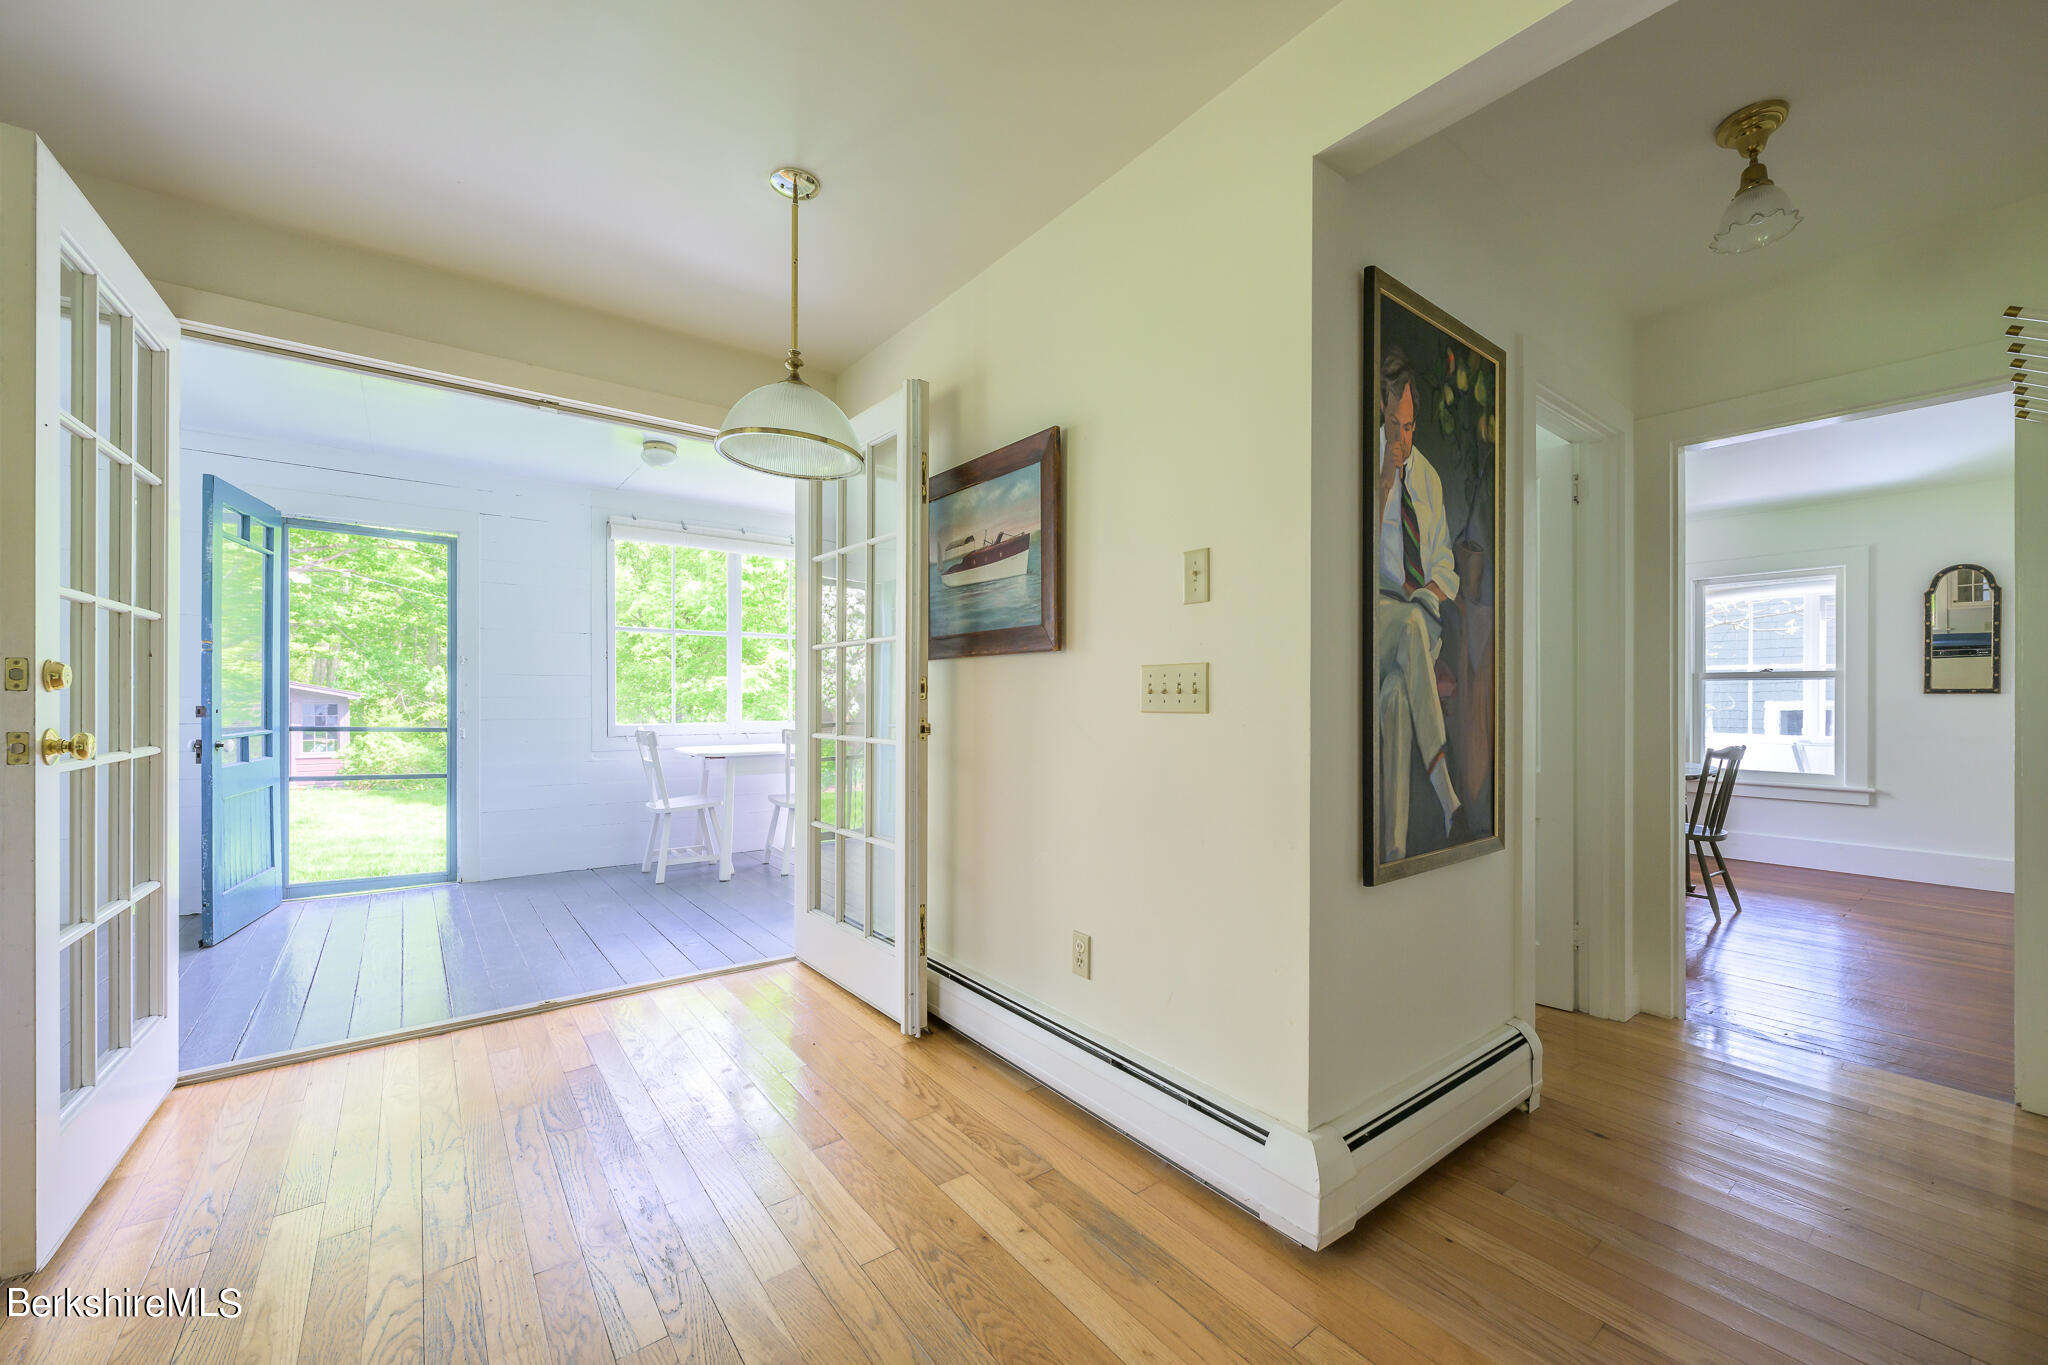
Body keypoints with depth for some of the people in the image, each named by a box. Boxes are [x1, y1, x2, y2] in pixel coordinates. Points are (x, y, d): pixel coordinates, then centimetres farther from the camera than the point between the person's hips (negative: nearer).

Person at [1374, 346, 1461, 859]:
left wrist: (1432, 593, -5)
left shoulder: (1429, 477, 18)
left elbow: (1445, 564, 17)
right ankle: (1446, 797, -36)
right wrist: (1385, 481, -15)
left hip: (1423, 620, 3)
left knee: (1397, 694, -26)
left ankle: (1395, 847, -23)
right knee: (1413, 624, -36)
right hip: (1376, 613, -3)